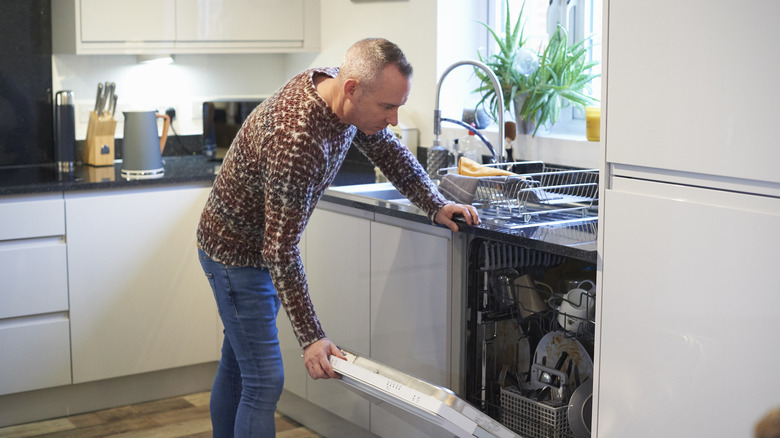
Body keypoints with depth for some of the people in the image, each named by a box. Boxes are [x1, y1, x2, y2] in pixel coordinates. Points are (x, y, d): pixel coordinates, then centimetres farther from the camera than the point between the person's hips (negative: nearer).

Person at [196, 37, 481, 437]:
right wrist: (311, 338, -31)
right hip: (238, 253, -9)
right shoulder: (297, 142, -38)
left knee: (237, 364, 21)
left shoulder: (334, 85, -11)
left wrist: (435, 205, -4)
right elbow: (281, 252, -34)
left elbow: (386, 150, 6)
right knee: (264, 381, -8)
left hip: (256, 244, 9)